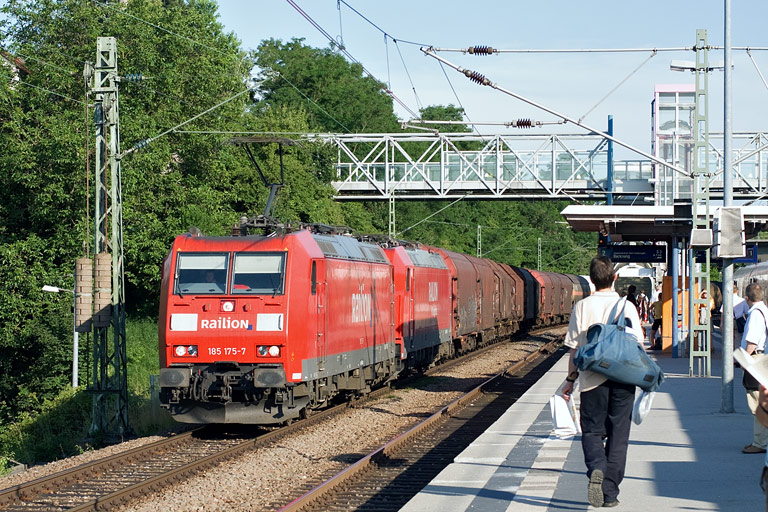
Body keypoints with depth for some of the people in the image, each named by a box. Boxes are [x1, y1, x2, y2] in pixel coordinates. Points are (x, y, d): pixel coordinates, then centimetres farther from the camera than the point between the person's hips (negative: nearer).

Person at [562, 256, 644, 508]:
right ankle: (610, 493, 9)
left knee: (592, 431, 10)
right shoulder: (626, 306, -3)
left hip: (592, 380, 0)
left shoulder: (582, 307, -3)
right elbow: (638, 345, 0)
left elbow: (574, 348, 0)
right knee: (618, 435, 9)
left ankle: (596, 469, -19)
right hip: (623, 379, 0)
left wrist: (570, 379, 10)